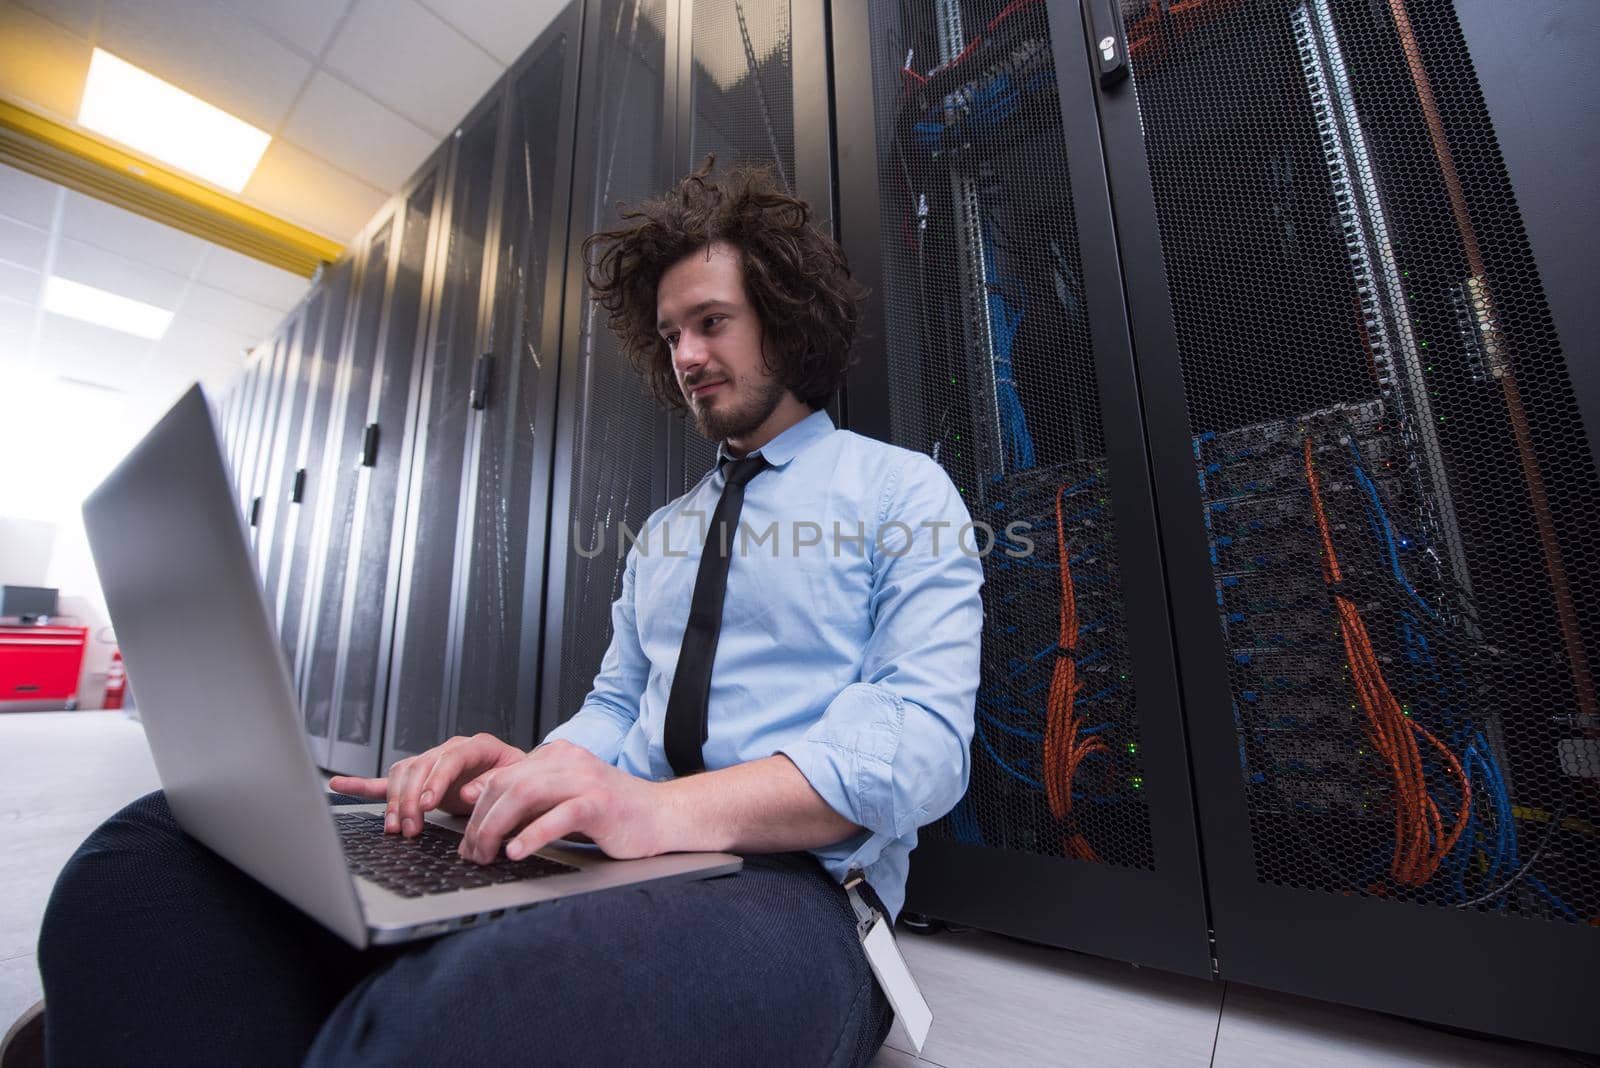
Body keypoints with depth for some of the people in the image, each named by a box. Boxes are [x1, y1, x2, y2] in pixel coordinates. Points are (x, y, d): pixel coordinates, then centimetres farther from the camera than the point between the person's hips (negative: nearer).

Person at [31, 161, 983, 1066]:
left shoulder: (905, 492, 1)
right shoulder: (662, 532, 20)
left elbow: (923, 735, -11)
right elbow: (615, 706, 17)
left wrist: (665, 806, -25)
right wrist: (526, 774, -6)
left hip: (787, 883, -4)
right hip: (607, 859, 6)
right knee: (157, 851, -12)